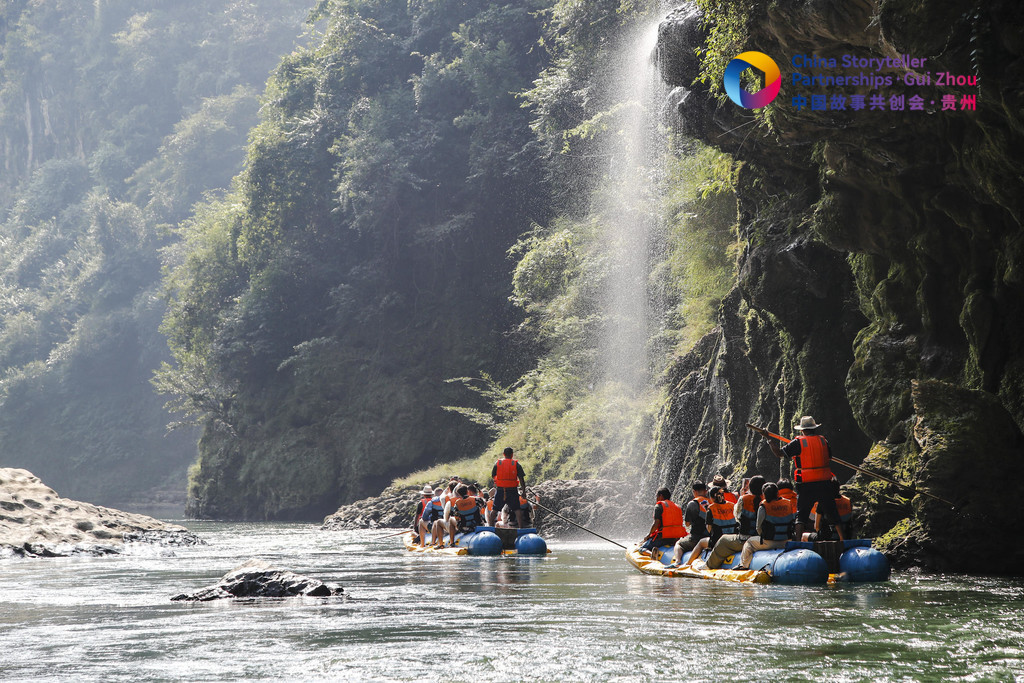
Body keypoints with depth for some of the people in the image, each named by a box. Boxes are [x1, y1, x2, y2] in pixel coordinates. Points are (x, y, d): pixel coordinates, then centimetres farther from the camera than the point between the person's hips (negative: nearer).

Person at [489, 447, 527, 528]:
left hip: (500, 490, 1)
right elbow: (521, 479, -5)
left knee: (494, 509, 11)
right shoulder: (516, 464, -2)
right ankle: (521, 527, -2)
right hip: (512, 490, -1)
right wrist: (524, 491, 0)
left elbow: (493, 476, 9)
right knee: (517, 509, 4)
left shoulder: (497, 463, 2)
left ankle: (491, 526, 10)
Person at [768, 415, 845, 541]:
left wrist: (769, 440, 9)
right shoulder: (823, 441, 5)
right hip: (824, 483, 3)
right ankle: (842, 539, 9)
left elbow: (778, 453, -4)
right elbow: (830, 458, 17)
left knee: (801, 514, 4)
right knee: (832, 513, 10)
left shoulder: (798, 443, -5)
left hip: (806, 485, -3)